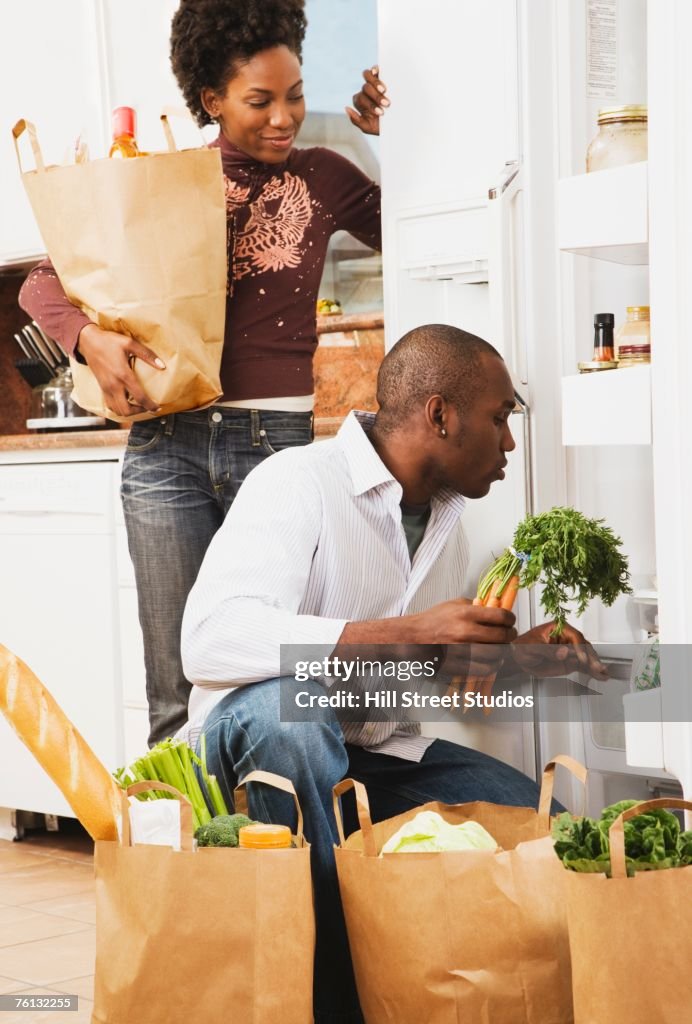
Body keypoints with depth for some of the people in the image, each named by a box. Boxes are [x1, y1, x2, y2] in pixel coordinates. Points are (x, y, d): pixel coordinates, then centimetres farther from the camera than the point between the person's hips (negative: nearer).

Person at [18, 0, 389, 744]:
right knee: (178, 697, 0)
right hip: (170, 445, 0)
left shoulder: (322, 178, 9)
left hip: (278, 441, 0)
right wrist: (90, 337, -14)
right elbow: (42, 284, 7)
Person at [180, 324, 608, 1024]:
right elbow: (209, 637, -34)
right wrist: (407, 635, -39)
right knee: (290, 703, -40)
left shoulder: (446, 516, 10)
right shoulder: (298, 483, -18)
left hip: (375, 751, 8)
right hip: (253, 735, -7)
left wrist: (517, 652, 1)